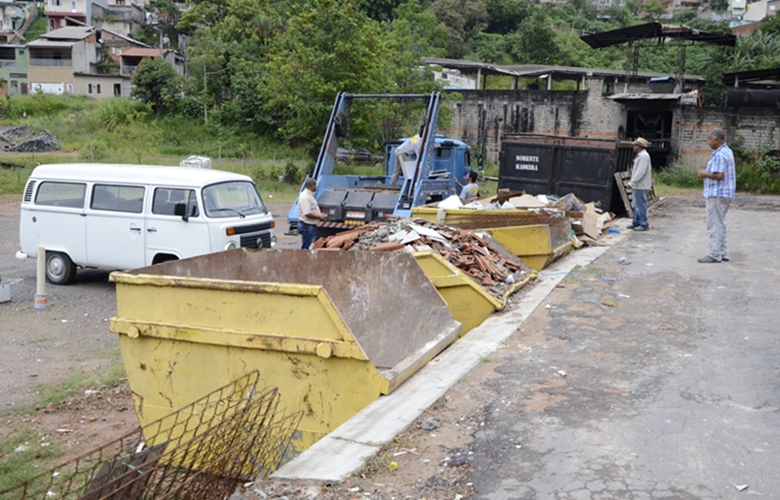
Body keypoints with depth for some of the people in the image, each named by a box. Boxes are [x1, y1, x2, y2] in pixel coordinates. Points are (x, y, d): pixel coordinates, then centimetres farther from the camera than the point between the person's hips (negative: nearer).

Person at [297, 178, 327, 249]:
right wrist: (320, 216, -14)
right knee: (307, 248, -7)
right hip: (307, 226, -11)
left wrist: (320, 214, 11)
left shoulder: (310, 195, 15)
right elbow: (307, 214, -26)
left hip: (312, 226, 11)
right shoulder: (304, 197, -19)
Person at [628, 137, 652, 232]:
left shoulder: (643, 156, -18)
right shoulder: (640, 156, 17)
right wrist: (632, 182, 19)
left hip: (640, 186, -11)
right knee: (636, 205, 15)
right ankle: (636, 223, 22)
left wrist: (632, 182, -20)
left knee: (640, 205, -7)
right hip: (637, 185, 11)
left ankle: (644, 225, -2)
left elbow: (640, 172, -24)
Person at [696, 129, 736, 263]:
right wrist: (707, 174, 11)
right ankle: (723, 253, 21)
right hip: (724, 193, 11)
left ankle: (715, 254, -2)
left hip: (717, 194, -11)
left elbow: (719, 175, -26)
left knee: (714, 225, -5)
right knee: (720, 224, 16)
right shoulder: (727, 151, 14)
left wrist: (705, 174, -12)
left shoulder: (719, 155, -19)